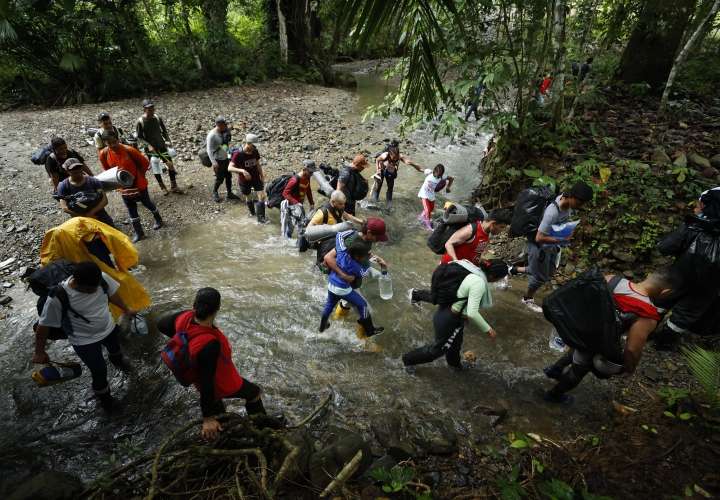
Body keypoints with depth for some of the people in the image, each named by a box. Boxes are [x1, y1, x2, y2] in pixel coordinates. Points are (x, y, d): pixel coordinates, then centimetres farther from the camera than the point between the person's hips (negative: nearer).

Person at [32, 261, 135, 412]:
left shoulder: (102, 278, -26)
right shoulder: (58, 298, -35)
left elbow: (112, 294, -3)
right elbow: (43, 326, -19)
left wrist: (125, 310, 11)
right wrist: (39, 352, -7)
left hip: (109, 328, 5)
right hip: (85, 341, -4)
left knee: (115, 349, 34)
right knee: (99, 372, 9)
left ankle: (116, 360, 71)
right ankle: (103, 397, 42)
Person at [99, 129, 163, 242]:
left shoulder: (129, 150, -23)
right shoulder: (104, 154, -11)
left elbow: (145, 163, -13)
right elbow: (107, 170, 6)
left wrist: (137, 176, -10)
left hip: (138, 184, -3)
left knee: (147, 203, 17)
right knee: (131, 210, 11)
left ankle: (158, 219, 44)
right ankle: (138, 232, 23)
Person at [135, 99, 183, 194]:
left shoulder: (158, 118, -3)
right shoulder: (140, 122, -12)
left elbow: (164, 130, 9)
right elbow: (139, 138, -8)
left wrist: (167, 140, -6)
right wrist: (148, 145, -21)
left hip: (161, 145, 3)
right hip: (151, 148, -3)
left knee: (171, 164, 1)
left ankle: (174, 186, 12)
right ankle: (162, 187, 23)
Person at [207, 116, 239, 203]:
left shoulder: (224, 132, 2)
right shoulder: (212, 135, -21)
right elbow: (209, 150, -21)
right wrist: (213, 162, -28)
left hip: (226, 159, 7)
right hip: (218, 161, -7)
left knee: (229, 177, 12)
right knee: (220, 179, 3)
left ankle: (229, 194, 26)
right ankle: (214, 193, 27)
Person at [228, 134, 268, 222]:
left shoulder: (255, 151, -8)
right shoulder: (238, 154, -23)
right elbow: (230, 168, -30)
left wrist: (262, 176, 7)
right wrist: (242, 170, -44)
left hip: (256, 178, 3)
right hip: (244, 181, -3)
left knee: (262, 196, -6)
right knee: (248, 198, 16)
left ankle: (261, 217, 5)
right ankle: (252, 212, 44)